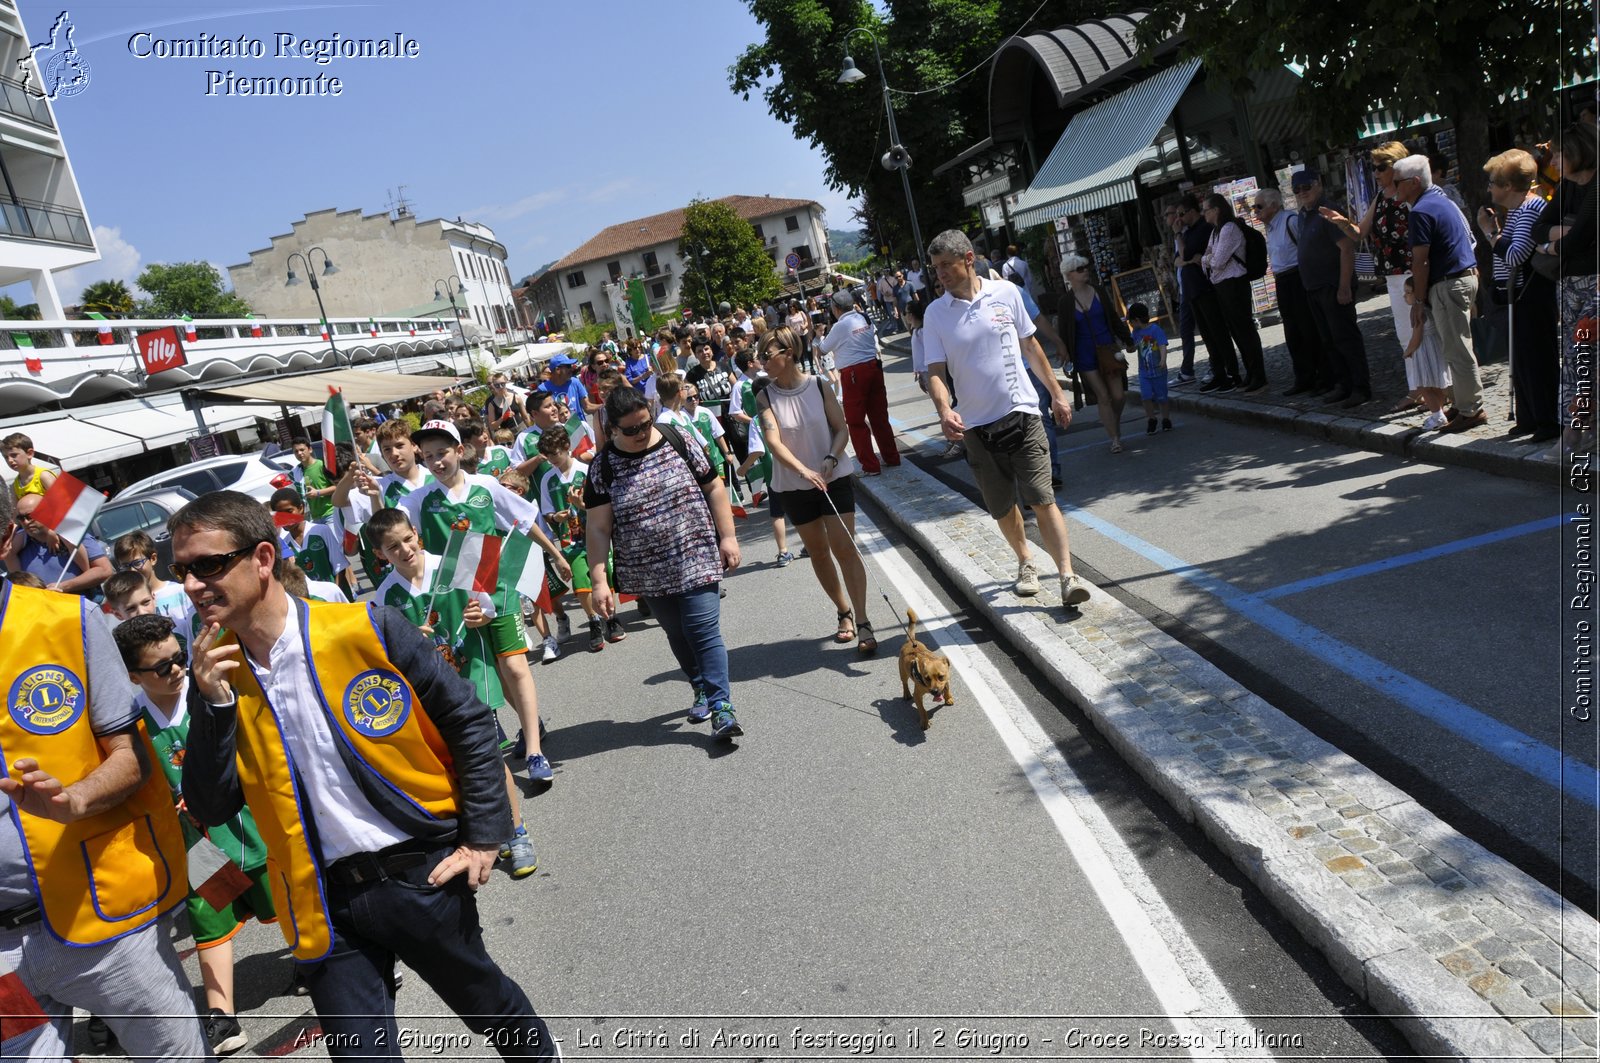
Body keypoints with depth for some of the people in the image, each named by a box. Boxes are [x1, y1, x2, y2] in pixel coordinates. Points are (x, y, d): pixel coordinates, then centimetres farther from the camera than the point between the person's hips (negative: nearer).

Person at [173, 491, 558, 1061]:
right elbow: (212, 810, -2)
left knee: (488, 1002, 16)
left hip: (421, 872, -2)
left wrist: (483, 839, -6)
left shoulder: (367, 629, -12)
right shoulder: (216, 673, -1)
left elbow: (469, 722, -5)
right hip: (325, 903, 2)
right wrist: (214, 702, -15)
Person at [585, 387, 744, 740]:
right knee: (678, 635, 15)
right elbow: (598, 528, -6)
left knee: (704, 632, -9)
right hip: (649, 573, 2)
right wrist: (599, 581, -12)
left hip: (696, 561, -2)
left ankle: (721, 706, -7)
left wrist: (728, 537, -2)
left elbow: (713, 487, 3)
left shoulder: (677, 441, -4)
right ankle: (703, 689, 34)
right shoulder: (603, 467, -5)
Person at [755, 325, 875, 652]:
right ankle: (845, 613, 30)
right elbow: (773, 441, -17)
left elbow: (842, 428, -2)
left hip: (835, 478, -2)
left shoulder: (818, 385, -6)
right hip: (794, 486, 2)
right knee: (818, 552, 12)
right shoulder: (766, 396, -6)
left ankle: (863, 623, -6)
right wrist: (804, 470, -31)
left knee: (845, 548, -9)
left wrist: (831, 459, -20)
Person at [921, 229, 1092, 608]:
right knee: (1002, 508, 10)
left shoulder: (1006, 293, 2)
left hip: (1022, 413, -1)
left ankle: (1068, 575, -8)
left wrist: (1056, 392, 15)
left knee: (1042, 499, -9)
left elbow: (1030, 346, 12)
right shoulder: (935, 314, 0)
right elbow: (935, 371, -4)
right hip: (977, 425, 1)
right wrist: (944, 412, -23)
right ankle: (1025, 561, 33)